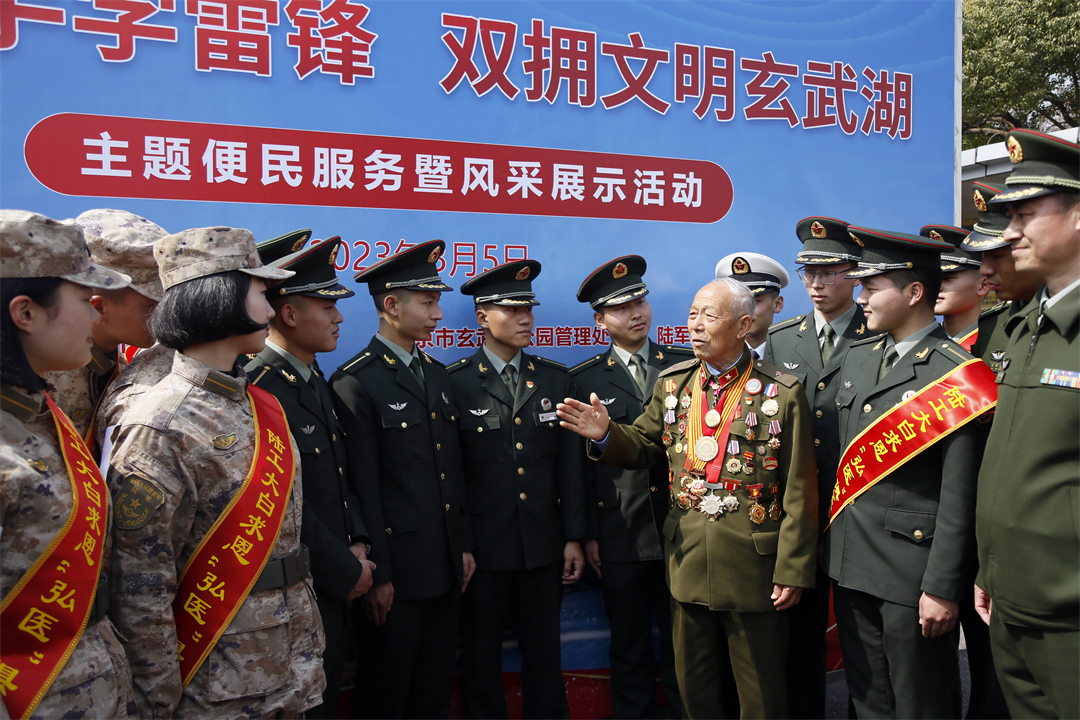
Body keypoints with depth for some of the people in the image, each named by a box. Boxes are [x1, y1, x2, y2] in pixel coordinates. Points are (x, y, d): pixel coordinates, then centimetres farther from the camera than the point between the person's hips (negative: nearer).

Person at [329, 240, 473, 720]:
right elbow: (363, 490, -15)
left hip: (446, 568, 7)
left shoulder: (437, 373, 11)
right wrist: (377, 575, -13)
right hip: (398, 568, -7)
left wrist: (463, 545, 12)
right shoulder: (355, 383, -13)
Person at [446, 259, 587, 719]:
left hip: (544, 547, 3)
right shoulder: (454, 383, -5)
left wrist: (574, 537, 5)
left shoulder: (555, 379, 7)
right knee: (481, 660, 11)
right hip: (482, 547, -3)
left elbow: (569, 465, 7)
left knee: (544, 656, 12)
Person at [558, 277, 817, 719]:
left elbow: (799, 491, -9)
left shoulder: (783, 394, -9)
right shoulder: (672, 384, 4)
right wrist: (606, 434, -12)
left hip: (753, 567, -3)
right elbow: (644, 447, 10)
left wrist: (792, 569, -10)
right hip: (688, 562, 4)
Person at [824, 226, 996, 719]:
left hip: (912, 574, -6)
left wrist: (942, 587, -16)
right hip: (850, 565, 7)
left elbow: (959, 496, -16)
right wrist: (833, 540, 12)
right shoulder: (857, 355, 9)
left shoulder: (955, 374, -14)